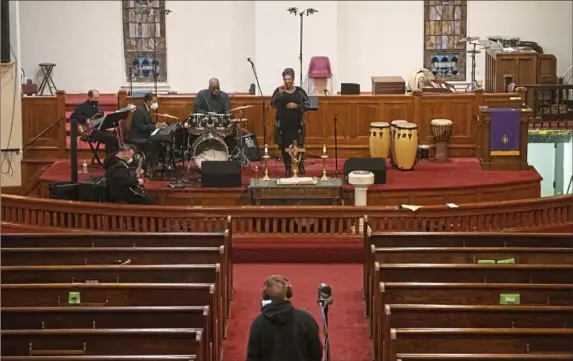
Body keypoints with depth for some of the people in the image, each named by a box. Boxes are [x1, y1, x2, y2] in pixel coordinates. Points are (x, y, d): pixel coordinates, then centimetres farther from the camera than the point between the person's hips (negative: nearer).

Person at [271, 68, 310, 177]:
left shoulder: (300, 91, 2)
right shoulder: (279, 90, 3)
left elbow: (307, 105, 2)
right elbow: (273, 105, -8)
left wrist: (296, 106, -14)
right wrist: (280, 93, -18)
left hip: (297, 123, -1)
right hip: (283, 123, 1)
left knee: (299, 145, 0)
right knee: (284, 145, 2)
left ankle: (301, 165, 20)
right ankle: (288, 167, 13)